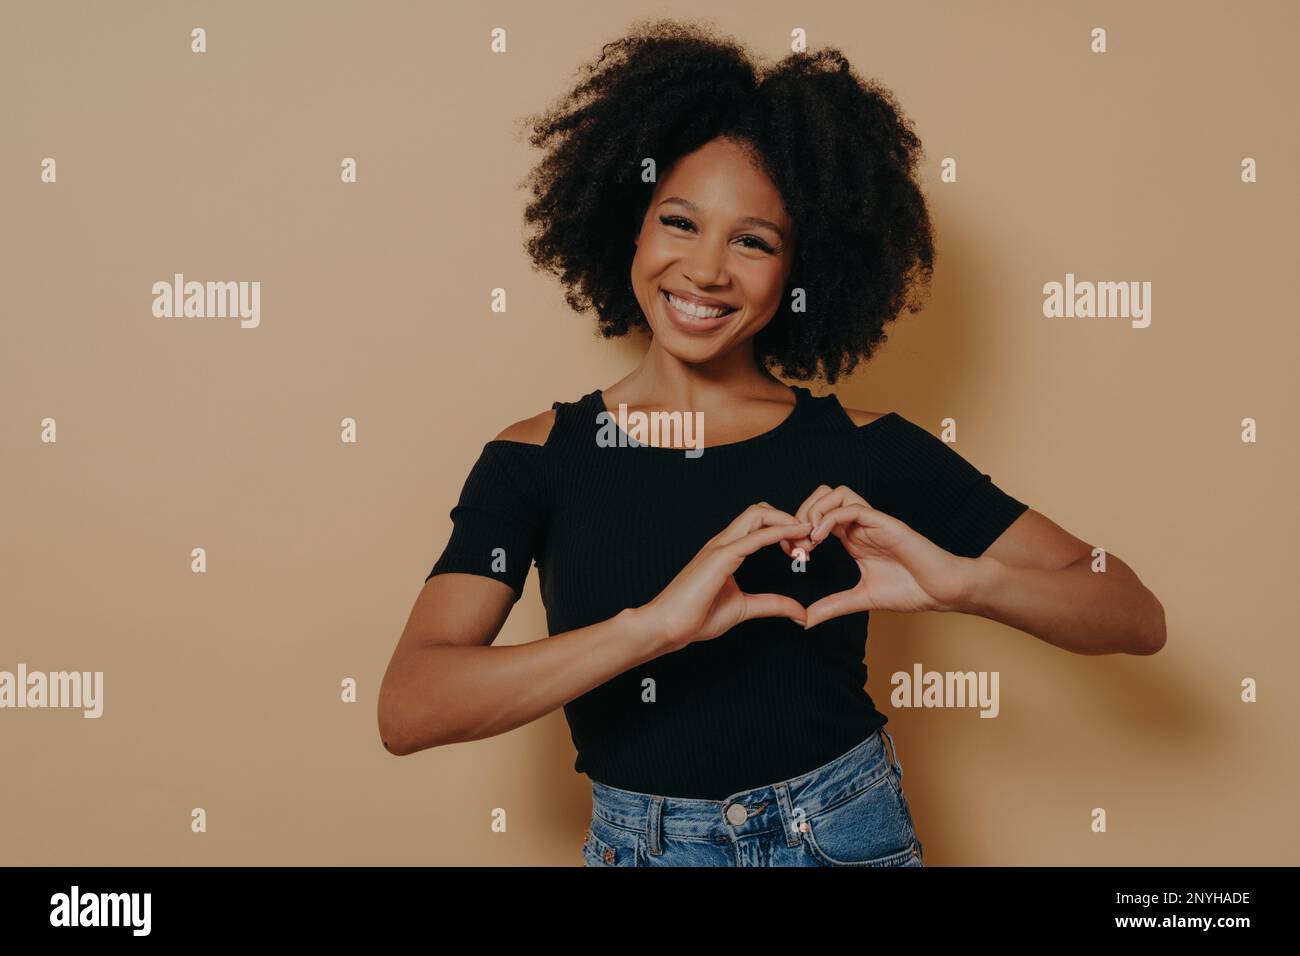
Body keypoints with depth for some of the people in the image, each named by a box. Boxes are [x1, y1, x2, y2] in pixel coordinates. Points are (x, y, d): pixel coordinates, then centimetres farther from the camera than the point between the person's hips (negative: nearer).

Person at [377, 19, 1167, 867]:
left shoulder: (864, 451, -7)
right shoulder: (536, 460, -7)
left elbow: (1135, 618, -8)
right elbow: (406, 709, -19)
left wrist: (961, 580, -27)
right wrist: (650, 625, -30)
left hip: (849, 835, 1)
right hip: (637, 844, 0)